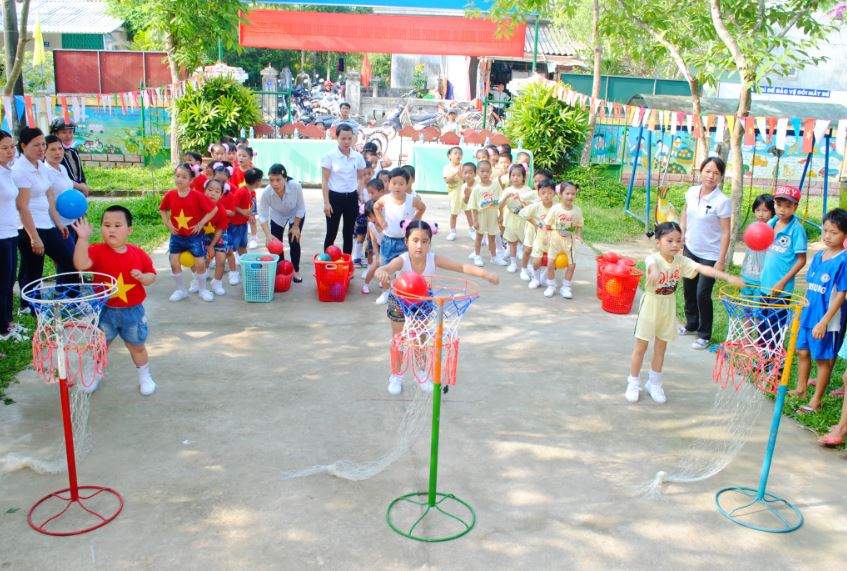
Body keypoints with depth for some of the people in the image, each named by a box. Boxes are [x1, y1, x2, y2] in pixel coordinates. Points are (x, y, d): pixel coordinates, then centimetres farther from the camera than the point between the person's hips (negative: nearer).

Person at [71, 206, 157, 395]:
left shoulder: (138, 254, -7)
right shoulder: (97, 251, -14)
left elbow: (151, 275, 3)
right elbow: (81, 264, -34)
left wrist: (143, 277, -20)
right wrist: (83, 239, -43)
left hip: (133, 311, 0)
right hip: (104, 310, 0)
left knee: (137, 346, 15)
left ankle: (144, 376, 36)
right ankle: (94, 375, 42)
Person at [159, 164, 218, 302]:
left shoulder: (197, 196, -15)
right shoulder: (170, 195, -6)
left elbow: (214, 209, -11)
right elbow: (163, 210, 12)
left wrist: (201, 224, -12)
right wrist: (168, 224, -1)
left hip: (194, 235, -3)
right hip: (177, 235, 3)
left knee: (200, 263, -2)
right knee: (174, 262, 0)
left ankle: (202, 290, 19)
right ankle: (181, 290, 18)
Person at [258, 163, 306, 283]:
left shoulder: (296, 186, -39)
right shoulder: (266, 192, -36)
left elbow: (301, 208, -23)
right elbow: (263, 216, -30)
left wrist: (295, 226, -16)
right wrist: (268, 235, -42)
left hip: (296, 215, -1)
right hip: (277, 216, 1)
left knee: (294, 242, -7)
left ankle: (296, 271, 13)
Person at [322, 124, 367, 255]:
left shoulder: (358, 157, 2)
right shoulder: (329, 156, -8)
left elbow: (361, 178, 13)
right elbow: (325, 180, -7)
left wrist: (360, 194, -3)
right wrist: (326, 202, -11)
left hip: (352, 197, 3)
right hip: (335, 197, -3)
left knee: (348, 233, 10)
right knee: (331, 233, 2)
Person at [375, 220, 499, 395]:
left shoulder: (433, 259, -28)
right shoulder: (402, 260, -36)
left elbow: (462, 267, -30)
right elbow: (384, 269, -55)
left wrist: (486, 274, -42)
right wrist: (382, 274, -80)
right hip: (400, 303, -2)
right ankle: (396, 376, 32)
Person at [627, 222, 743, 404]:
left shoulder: (681, 261, -9)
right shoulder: (653, 258, -23)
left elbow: (703, 268, -21)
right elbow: (652, 266, -48)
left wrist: (728, 277, -36)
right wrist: (654, 273, -74)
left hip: (668, 307, 4)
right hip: (650, 305, -4)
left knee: (661, 347, 14)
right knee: (641, 347, 5)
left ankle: (654, 383, 31)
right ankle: (633, 384, 21)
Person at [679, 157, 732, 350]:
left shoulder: (722, 201, -18)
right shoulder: (692, 192, -2)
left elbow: (725, 233, -15)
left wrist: (721, 261, -16)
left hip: (709, 255, -6)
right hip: (690, 250, 6)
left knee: (702, 294, -4)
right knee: (689, 290, 17)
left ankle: (704, 335, 14)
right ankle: (691, 325, 38)